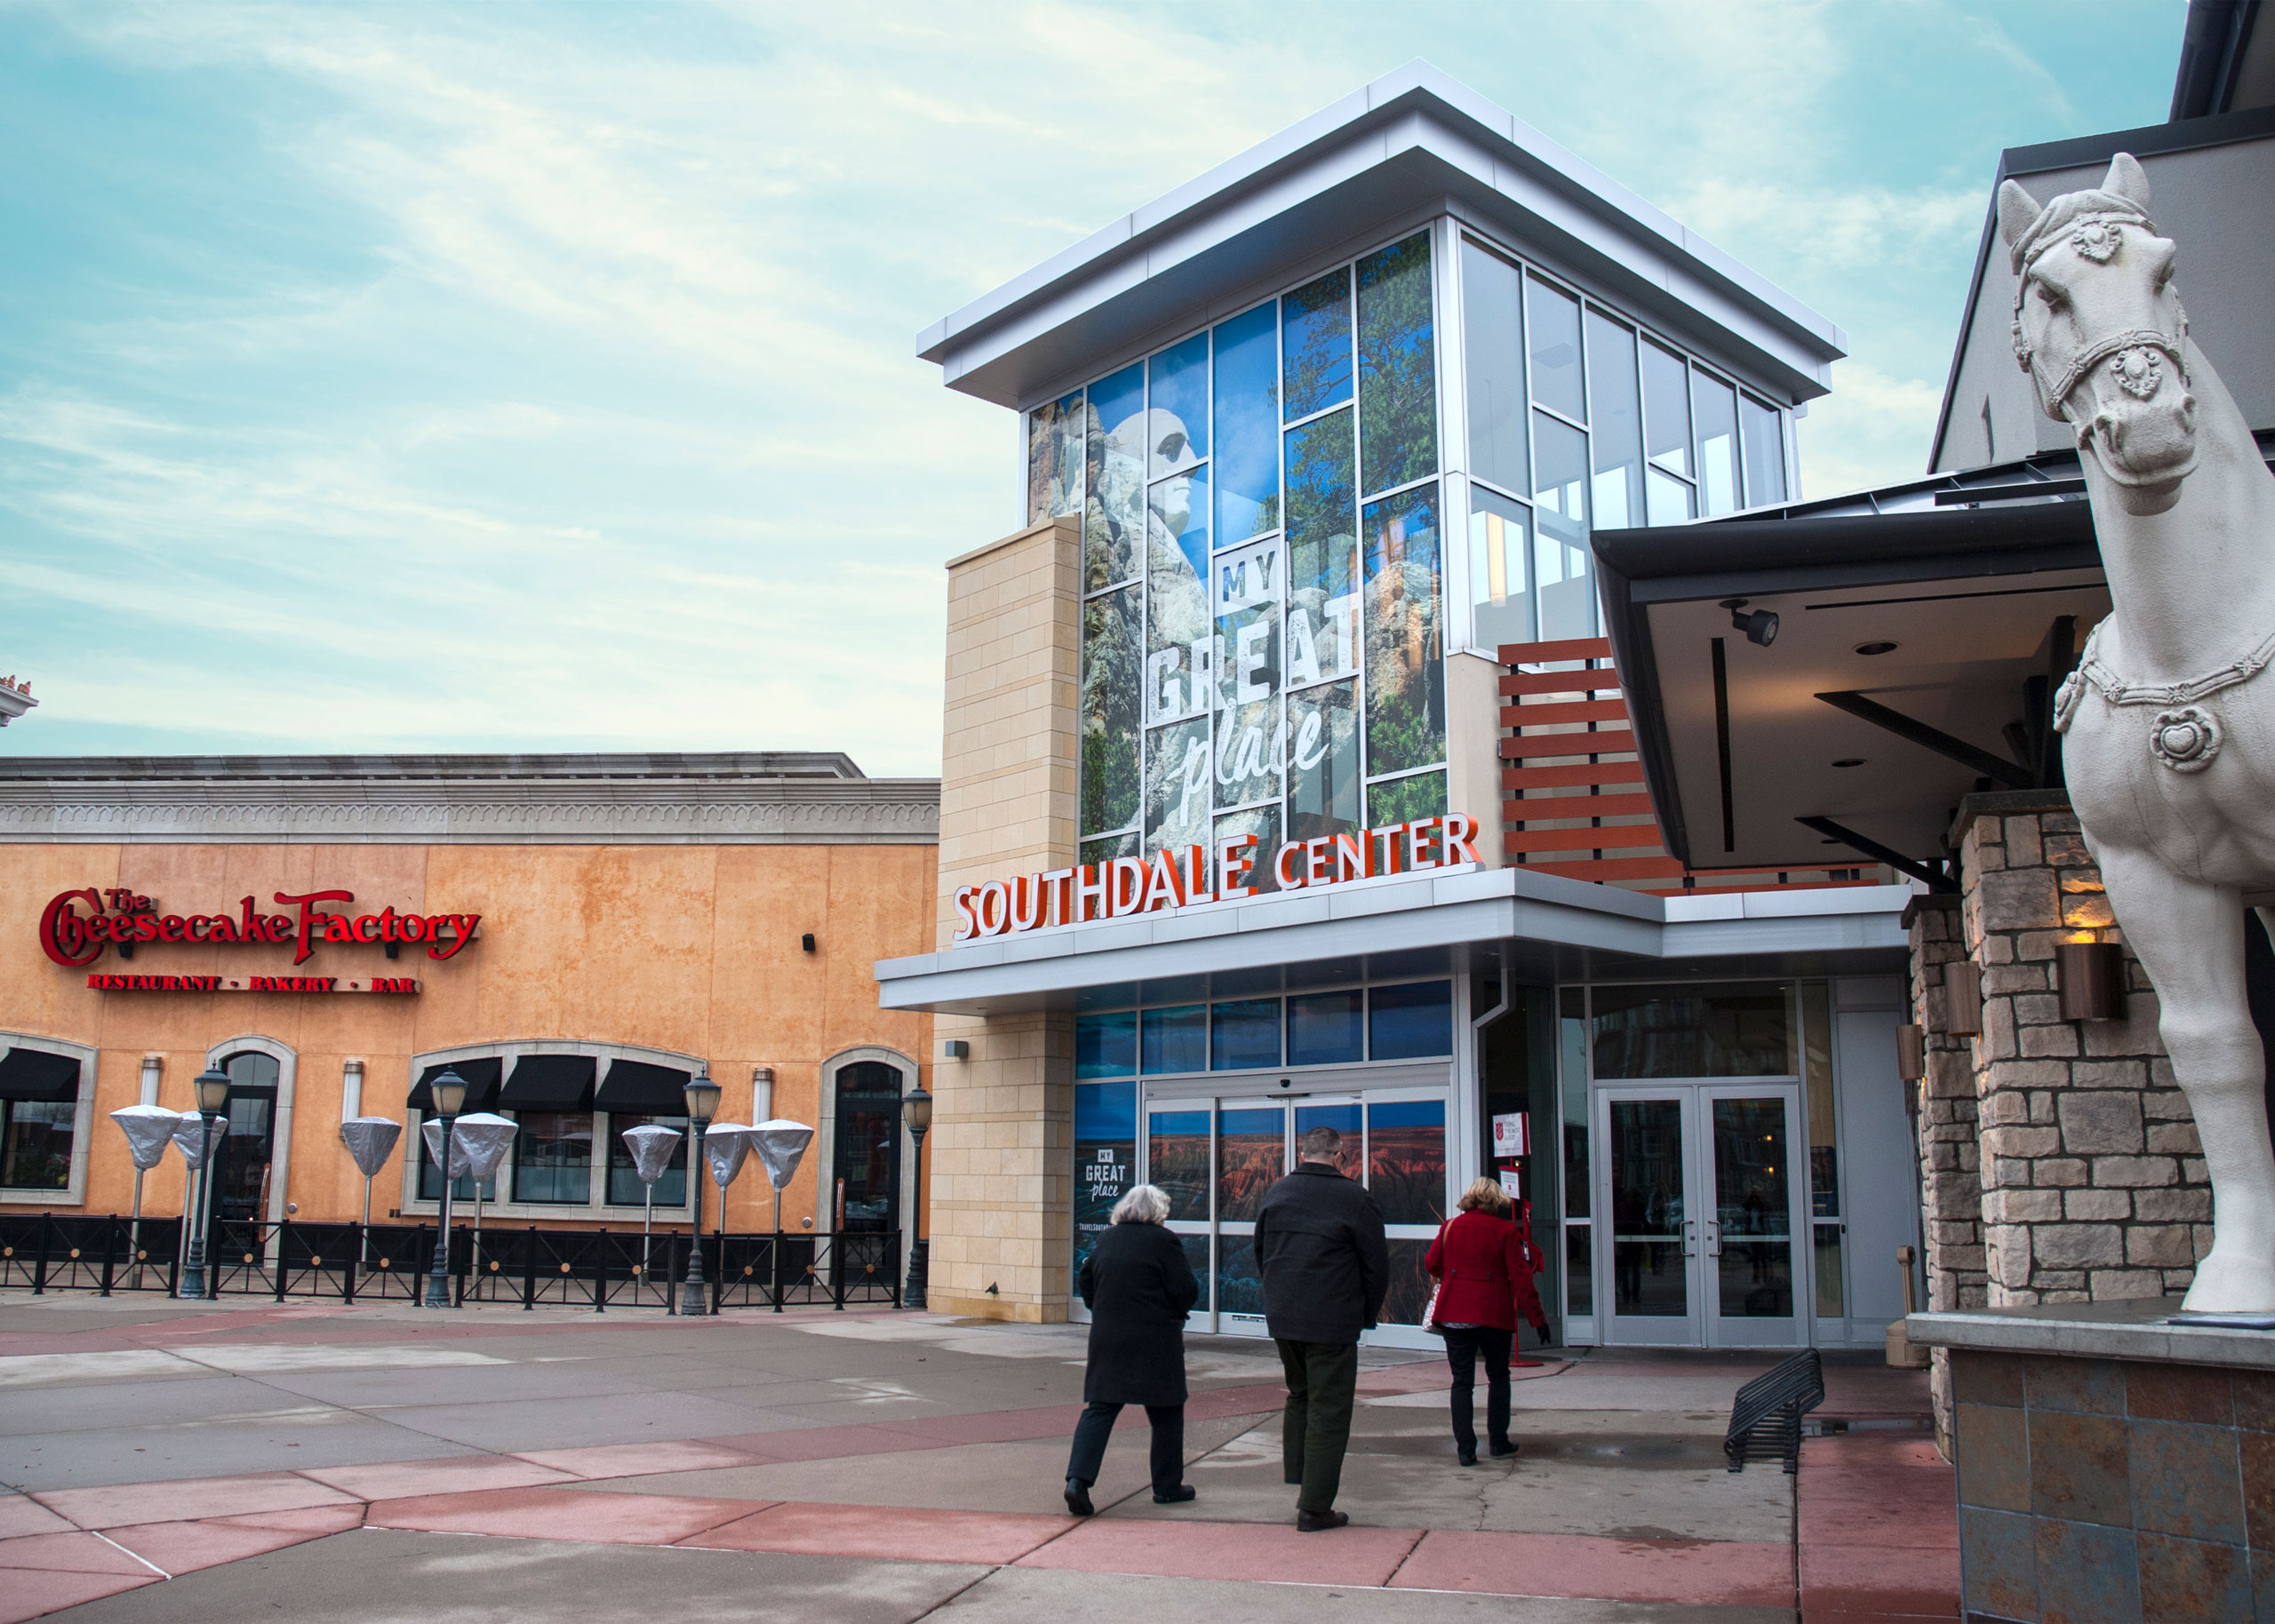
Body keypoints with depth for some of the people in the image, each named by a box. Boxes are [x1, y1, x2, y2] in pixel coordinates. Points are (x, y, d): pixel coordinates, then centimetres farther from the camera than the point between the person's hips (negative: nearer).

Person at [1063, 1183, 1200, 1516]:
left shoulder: (1106, 1240, 8)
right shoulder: (1163, 1241, -8)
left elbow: (1085, 1282, 15)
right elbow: (1187, 1291, -10)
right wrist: (1176, 1312, 10)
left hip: (1106, 1337, 5)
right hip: (1154, 1341, -4)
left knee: (1100, 1409, 4)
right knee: (1166, 1413, 10)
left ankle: (1078, 1478, -12)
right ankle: (1167, 1486, 18)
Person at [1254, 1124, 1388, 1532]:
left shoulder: (1274, 1193, 6)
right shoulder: (1354, 1198, -10)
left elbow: (1260, 1254, 16)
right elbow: (1377, 1265, -5)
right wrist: (1367, 1315, 9)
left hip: (1281, 1318, 5)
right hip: (1332, 1323, -5)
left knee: (1299, 1396, 23)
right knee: (1328, 1411, 1)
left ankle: (1298, 1480, 24)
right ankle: (1314, 1508, 4)